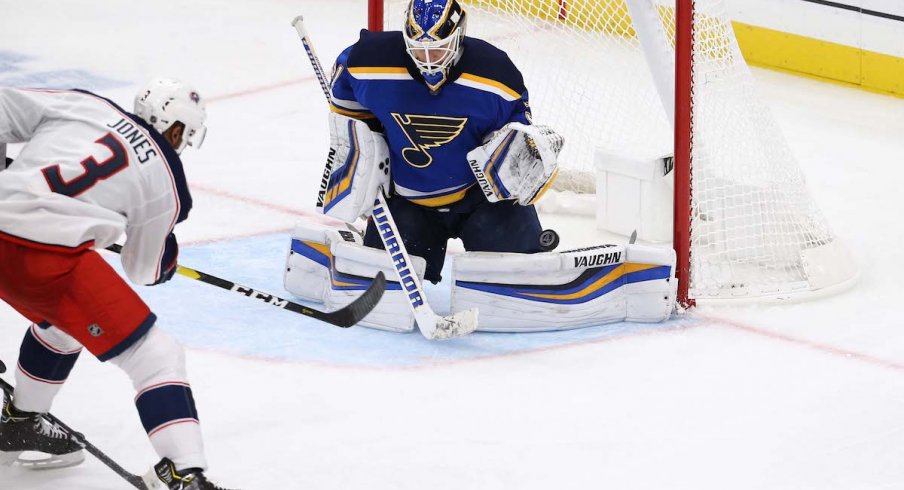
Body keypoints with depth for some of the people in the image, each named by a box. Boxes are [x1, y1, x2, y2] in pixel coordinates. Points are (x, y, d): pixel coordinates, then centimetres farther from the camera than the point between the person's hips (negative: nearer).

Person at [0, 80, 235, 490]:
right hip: (47, 255, -6)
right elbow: (145, 271, 23)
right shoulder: (166, 183, 12)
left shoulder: (81, 104, 18)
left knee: (61, 320, 36)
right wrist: (166, 256, 45)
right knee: (153, 356, 2)